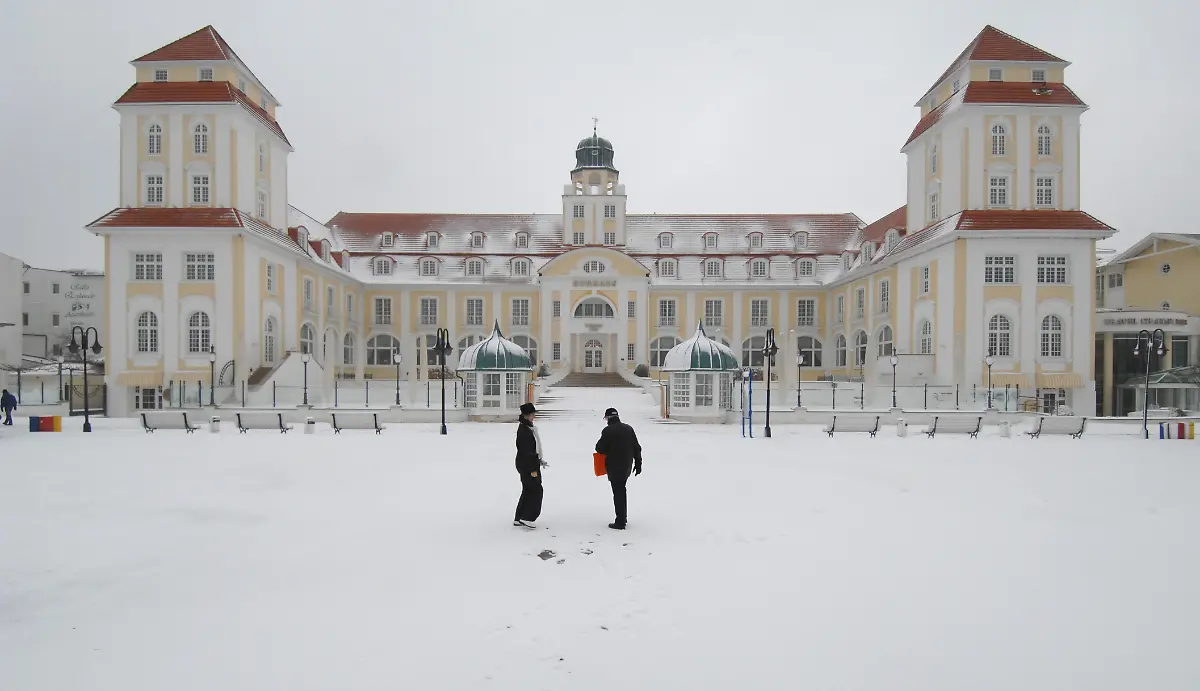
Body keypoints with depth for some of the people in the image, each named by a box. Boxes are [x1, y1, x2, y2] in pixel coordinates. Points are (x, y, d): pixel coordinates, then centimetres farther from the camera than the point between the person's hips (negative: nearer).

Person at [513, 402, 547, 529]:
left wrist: (539, 461, 24)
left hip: (529, 464, 10)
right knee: (536, 490, -5)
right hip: (527, 466, -10)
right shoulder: (524, 430, -21)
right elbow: (526, 451, -23)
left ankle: (518, 519, 19)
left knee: (528, 490, 13)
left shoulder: (528, 428, 11)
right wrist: (532, 469, -21)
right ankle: (527, 518, -1)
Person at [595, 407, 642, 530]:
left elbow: (600, 448, -11)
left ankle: (620, 522, 1)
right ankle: (623, 517, 27)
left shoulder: (608, 430, -13)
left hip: (614, 467, -6)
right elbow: (637, 448, 7)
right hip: (627, 466, 6)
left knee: (618, 493, -1)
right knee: (621, 491, 20)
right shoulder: (629, 429, 6)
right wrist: (638, 464, 13)